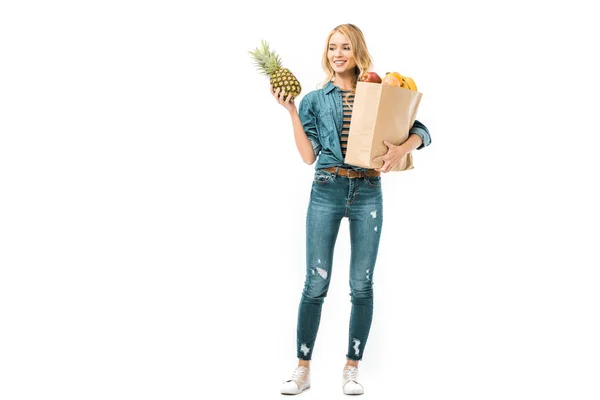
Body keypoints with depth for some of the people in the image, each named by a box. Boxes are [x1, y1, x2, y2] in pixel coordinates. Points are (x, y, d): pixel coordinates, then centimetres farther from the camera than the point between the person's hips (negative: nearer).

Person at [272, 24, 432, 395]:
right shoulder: (315, 99, 9)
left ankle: (352, 369, 16)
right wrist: (292, 113, -5)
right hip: (327, 192, 0)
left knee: (362, 285, 3)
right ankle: (303, 369, 10)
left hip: (368, 193, 0)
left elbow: (421, 131, 4)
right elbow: (309, 155, 1)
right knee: (316, 284, -1)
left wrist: (402, 147, -16)